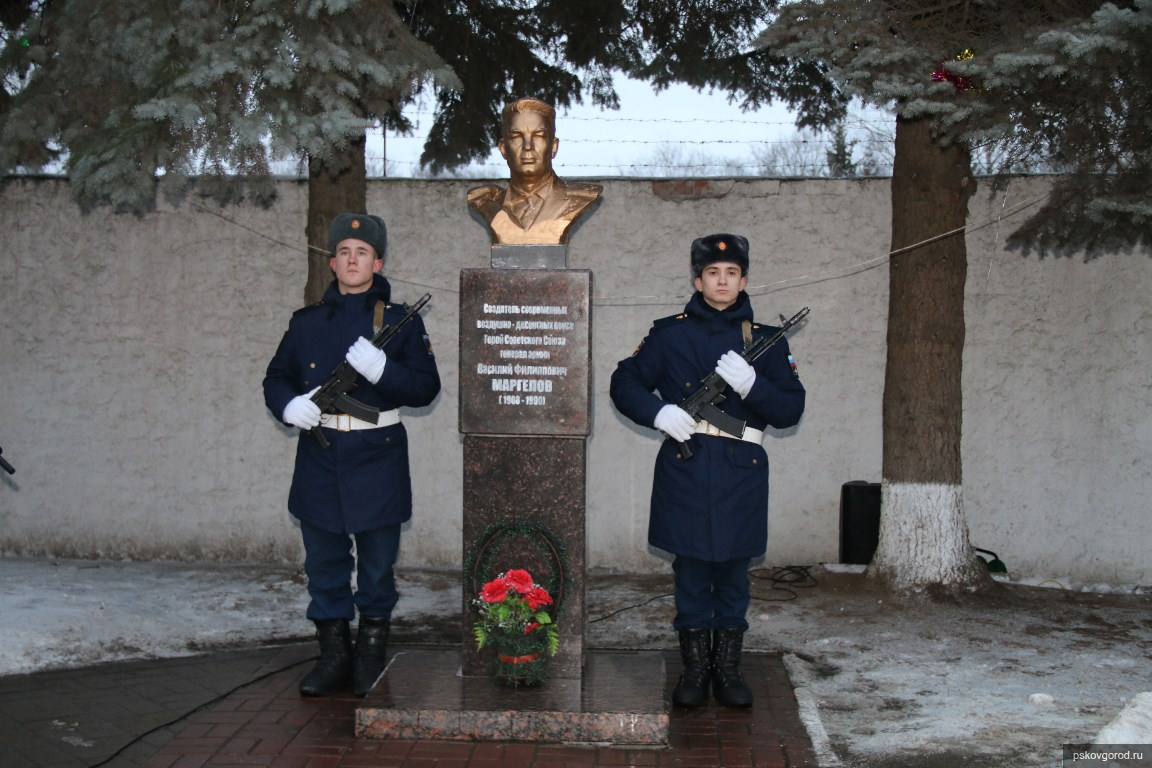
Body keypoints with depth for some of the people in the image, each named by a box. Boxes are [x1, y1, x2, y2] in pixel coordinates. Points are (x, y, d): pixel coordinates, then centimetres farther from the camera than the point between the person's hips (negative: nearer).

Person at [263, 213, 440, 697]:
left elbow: (426, 388, -3)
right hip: (319, 454, 3)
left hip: (377, 457, -3)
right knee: (324, 561, 8)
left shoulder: (401, 321, 2)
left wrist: (381, 370, -20)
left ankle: (372, 656, 19)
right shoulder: (307, 322, 10)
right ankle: (334, 653, 20)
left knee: (377, 562, 5)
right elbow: (277, 377, 15)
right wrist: (288, 405, -7)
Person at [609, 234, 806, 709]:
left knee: (733, 575, 8)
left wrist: (751, 384, -16)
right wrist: (659, 411, -10)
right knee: (690, 574, 4)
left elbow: (790, 410, 3)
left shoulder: (766, 339, 7)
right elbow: (624, 384, 9)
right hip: (684, 469, -1)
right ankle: (695, 671, 16)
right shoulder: (669, 333, 6)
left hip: (741, 472, 1)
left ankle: (727, 671, 20)